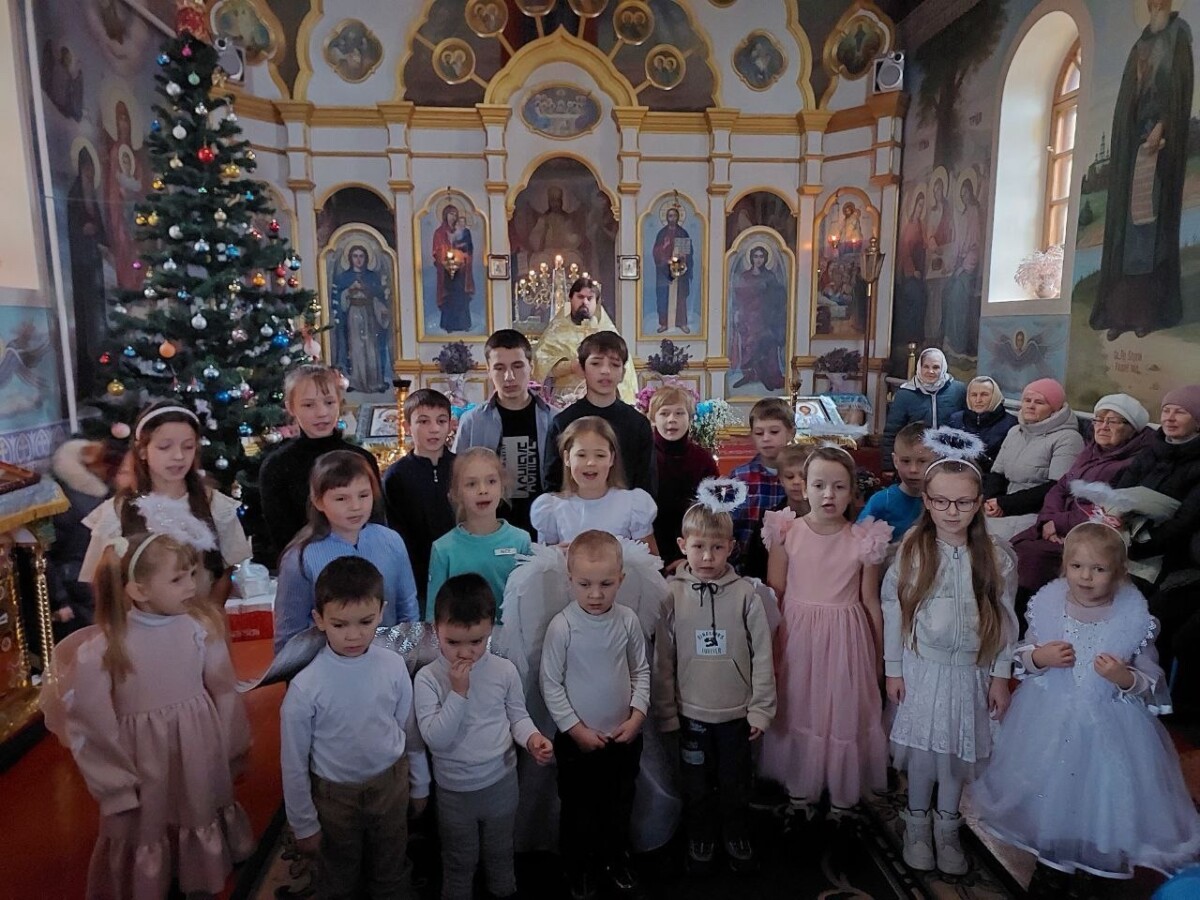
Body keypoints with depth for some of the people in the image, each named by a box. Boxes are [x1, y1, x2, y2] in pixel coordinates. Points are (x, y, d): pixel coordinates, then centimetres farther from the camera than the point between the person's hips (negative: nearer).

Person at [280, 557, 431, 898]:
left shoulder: (394, 667, -17)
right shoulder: (305, 687, -24)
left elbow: (410, 731, -2)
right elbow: (294, 763, -11)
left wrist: (420, 785, 8)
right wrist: (303, 824, -3)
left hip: (391, 784, 2)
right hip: (336, 794, -2)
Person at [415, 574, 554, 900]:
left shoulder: (504, 670, -13)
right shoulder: (427, 679, -19)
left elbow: (517, 715, -1)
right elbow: (435, 738, -23)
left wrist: (531, 738, -21)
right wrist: (458, 692, -31)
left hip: (501, 781, 2)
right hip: (455, 789, -2)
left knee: (500, 853, 26)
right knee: (459, 862, 21)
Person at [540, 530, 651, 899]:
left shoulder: (628, 620, -10)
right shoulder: (562, 626, -20)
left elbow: (641, 671, 2)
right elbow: (550, 684, -13)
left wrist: (637, 716, -6)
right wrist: (576, 729, -12)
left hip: (624, 737, 3)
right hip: (577, 740, -3)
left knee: (619, 806, 22)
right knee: (577, 810, 16)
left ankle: (617, 861, 45)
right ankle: (579, 870, 39)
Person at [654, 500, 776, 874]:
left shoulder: (745, 593, -11)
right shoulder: (673, 594, -10)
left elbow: (762, 655, -6)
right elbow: (663, 660, -4)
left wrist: (761, 709, -4)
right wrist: (666, 712, -1)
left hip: (736, 712, 0)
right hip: (691, 712, 0)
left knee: (735, 783, 17)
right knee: (696, 784, 17)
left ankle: (736, 837, 42)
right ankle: (700, 839, 41)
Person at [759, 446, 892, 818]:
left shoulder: (864, 540, -6)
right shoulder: (786, 533, -6)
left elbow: (871, 601, 2)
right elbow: (773, 594, -1)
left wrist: (879, 655, 7)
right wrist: (768, 648, -1)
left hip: (845, 639, 0)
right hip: (796, 637, 1)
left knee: (846, 713, 8)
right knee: (796, 712, 12)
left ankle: (843, 796, 31)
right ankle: (798, 791, 33)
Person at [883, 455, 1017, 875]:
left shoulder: (996, 558, -6)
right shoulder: (911, 552, -9)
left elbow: (1005, 619, 0)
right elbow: (893, 612, -4)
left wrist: (1000, 676, 1)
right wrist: (893, 669, -2)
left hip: (972, 671, 1)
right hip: (922, 667, -1)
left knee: (959, 748, 12)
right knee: (923, 749, 7)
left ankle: (947, 826, 35)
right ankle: (917, 821, 31)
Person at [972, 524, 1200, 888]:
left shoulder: (1134, 617, -15)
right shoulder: (1048, 605, -10)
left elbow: (1154, 684, -8)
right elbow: (1022, 657, 2)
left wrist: (1126, 679, -28)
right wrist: (1039, 657, -19)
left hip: (1109, 729, -2)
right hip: (1050, 722, 2)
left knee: (1103, 795, 12)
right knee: (1048, 789, 18)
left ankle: (1100, 865, 41)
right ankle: (1050, 860, 45)